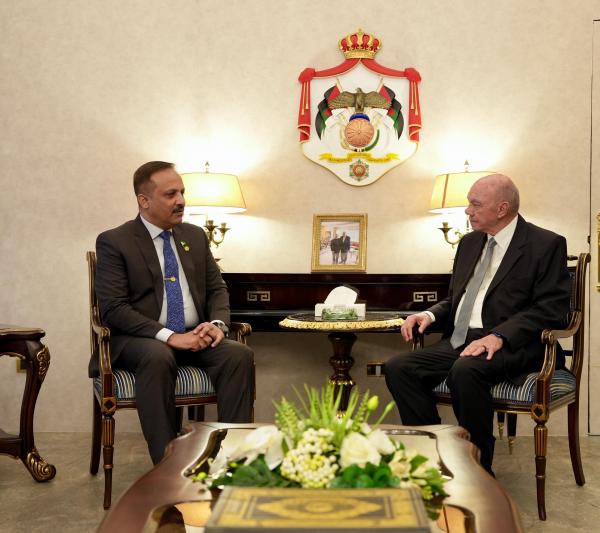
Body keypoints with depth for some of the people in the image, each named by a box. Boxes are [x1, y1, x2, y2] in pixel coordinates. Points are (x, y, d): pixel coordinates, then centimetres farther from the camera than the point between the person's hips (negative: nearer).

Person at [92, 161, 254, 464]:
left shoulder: (196, 236, 15)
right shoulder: (113, 242, -2)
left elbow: (217, 289, 16)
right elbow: (114, 309, -12)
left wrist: (217, 323, -8)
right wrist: (169, 336, -22)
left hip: (194, 337, 5)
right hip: (138, 340, -4)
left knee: (240, 354, -24)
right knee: (158, 358, -37)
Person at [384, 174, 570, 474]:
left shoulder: (547, 245, -2)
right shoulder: (470, 243, 20)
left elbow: (550, 309, -11)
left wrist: (498, 336, -24)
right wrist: (430, 314, 4)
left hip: (511, 346, -7)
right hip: (458, 343, 7)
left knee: (465, 370, -37)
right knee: (398, 368, -16)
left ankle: (479, 469, -18)